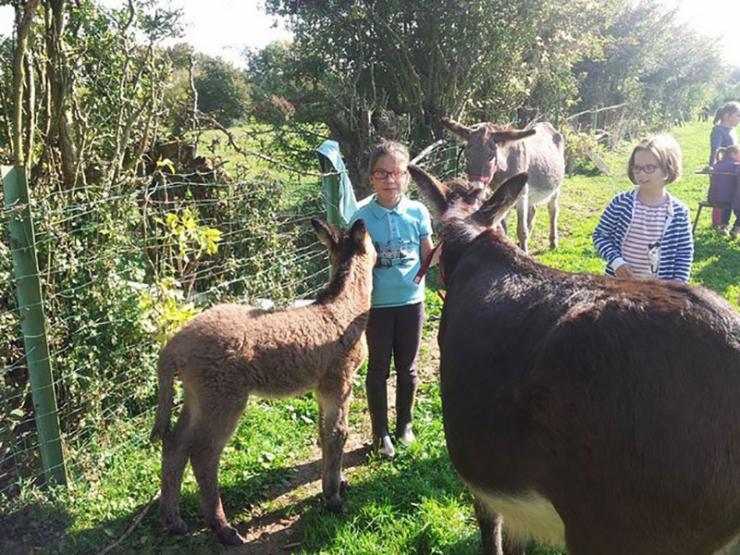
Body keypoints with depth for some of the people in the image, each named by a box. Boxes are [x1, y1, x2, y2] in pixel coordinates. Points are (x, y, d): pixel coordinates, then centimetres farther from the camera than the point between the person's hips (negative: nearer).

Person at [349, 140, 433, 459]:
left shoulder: (418, 212, -3)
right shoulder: (362, 216, -8)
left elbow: (428, 256, 5)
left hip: (411, 301, 2)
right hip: (377, 304, -2)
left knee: (407, 368, 15)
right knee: (378, 369, 9)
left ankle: (404, 424, 34)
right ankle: (380, 433, 24)